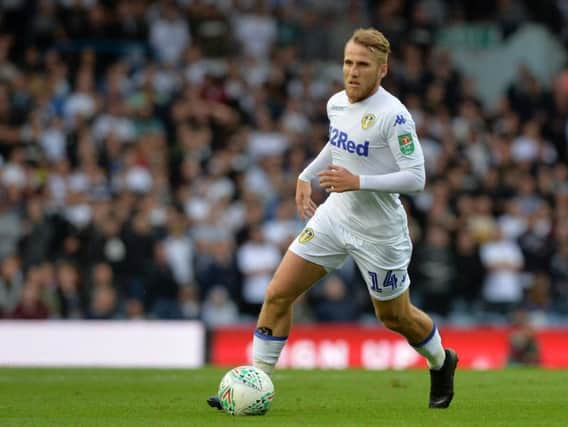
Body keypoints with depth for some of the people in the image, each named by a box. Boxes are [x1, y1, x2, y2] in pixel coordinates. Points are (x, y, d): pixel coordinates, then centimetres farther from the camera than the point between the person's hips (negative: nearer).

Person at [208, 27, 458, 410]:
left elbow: (415, 178, -24)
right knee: (278, 293, -5)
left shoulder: (393, 115, -22)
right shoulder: (337, 103, 0)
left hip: (378, 231, -6)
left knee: (396, 317, 12)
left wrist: (358, 182, -30)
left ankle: (441, 363, 43)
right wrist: (306, 176, 19)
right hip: (334, 216, 6)